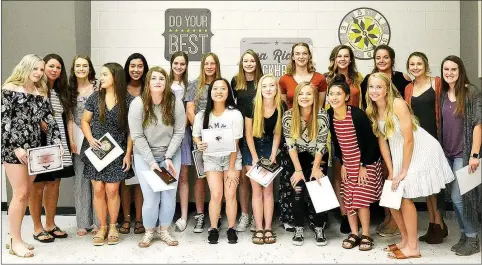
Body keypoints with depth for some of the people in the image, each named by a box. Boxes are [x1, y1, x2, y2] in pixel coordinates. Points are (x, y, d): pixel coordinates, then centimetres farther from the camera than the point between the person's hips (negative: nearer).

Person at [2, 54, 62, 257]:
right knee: (20, 194, -6)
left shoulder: (41, 93, 12)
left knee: (25, 194, 8)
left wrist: (57, 142, -4)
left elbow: (50, 120, 10)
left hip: (33, 149, 6)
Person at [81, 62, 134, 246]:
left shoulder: (128, 100, -3)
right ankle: (102, 227, 17)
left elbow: (131, 129, -1)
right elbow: (84, 121, 10)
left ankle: (113, 226, 17)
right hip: (95, 150, 2)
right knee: (98, 190, 2)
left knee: (112, 190, -2)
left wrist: (128, 154, -5)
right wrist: (90, 138, -8)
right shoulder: (94, 97, 3)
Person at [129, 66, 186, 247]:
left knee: (169, 195, 4)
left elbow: (179, 132, -7)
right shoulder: (138, 104, -13)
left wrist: (168, 158, -13)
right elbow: (137, 136, -13)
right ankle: (149, 232, 21)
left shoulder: (176, 103, -10)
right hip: (145, 156, -1)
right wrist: (152, 161, -17)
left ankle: (164, 231, 24)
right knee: (151, 197, -3)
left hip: (171, 154, 2)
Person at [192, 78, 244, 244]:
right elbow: (195, 136, 3)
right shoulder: (201, 115, -11)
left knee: (230, 194, -6)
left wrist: (231, 169, -11)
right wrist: (199, 144, -22)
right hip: (211, 159, 1)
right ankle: (213, 228, 9)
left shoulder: (235, 114, -16)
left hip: (232, 158, -1)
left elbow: (235, 144, -12)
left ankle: (231, 228, 11)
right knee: (216, 194, -8)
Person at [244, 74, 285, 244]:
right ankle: (259, 229, 3)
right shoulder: (253, 106, -16)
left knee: (268, 190, 1)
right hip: (252, 149, -1)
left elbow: (277, 133, -2)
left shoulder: (282, 107, -11)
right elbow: (248, 133, -9)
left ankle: (268, 229, 5)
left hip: (270, 148, 1)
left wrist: (273, 156, -8)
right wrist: (255, 158, -12)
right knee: (257, 190, -1)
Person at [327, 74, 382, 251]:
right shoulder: (330, 116, -8)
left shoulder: (358, 115, -24)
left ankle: (366, 235, 9)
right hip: (348, 163, 6)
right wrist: (342, 164, 5)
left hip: (367, 162, -5)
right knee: (348, 199, 6)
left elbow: (371, 142, -17)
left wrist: (364, 166, -15)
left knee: (361, 198, -7)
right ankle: (354, 233, 19)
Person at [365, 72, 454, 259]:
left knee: (405, 197, -7)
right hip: (399, 154, 7)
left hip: (421, 151, -7)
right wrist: (391, 172, -1)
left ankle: (413, 247, 7)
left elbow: (409, 140, -21)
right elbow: (382, 142, 1)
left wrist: (404, 171, -17)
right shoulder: (372, 111, -1)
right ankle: (406, 240, 26)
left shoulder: (398, 104, -22)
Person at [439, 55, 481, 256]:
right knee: (454, 197, 11)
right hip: (448, 153, 6)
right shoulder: (442, 95, 8)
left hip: (464, 153, -6)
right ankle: (464, 235, 25)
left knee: (458, 196, -6)